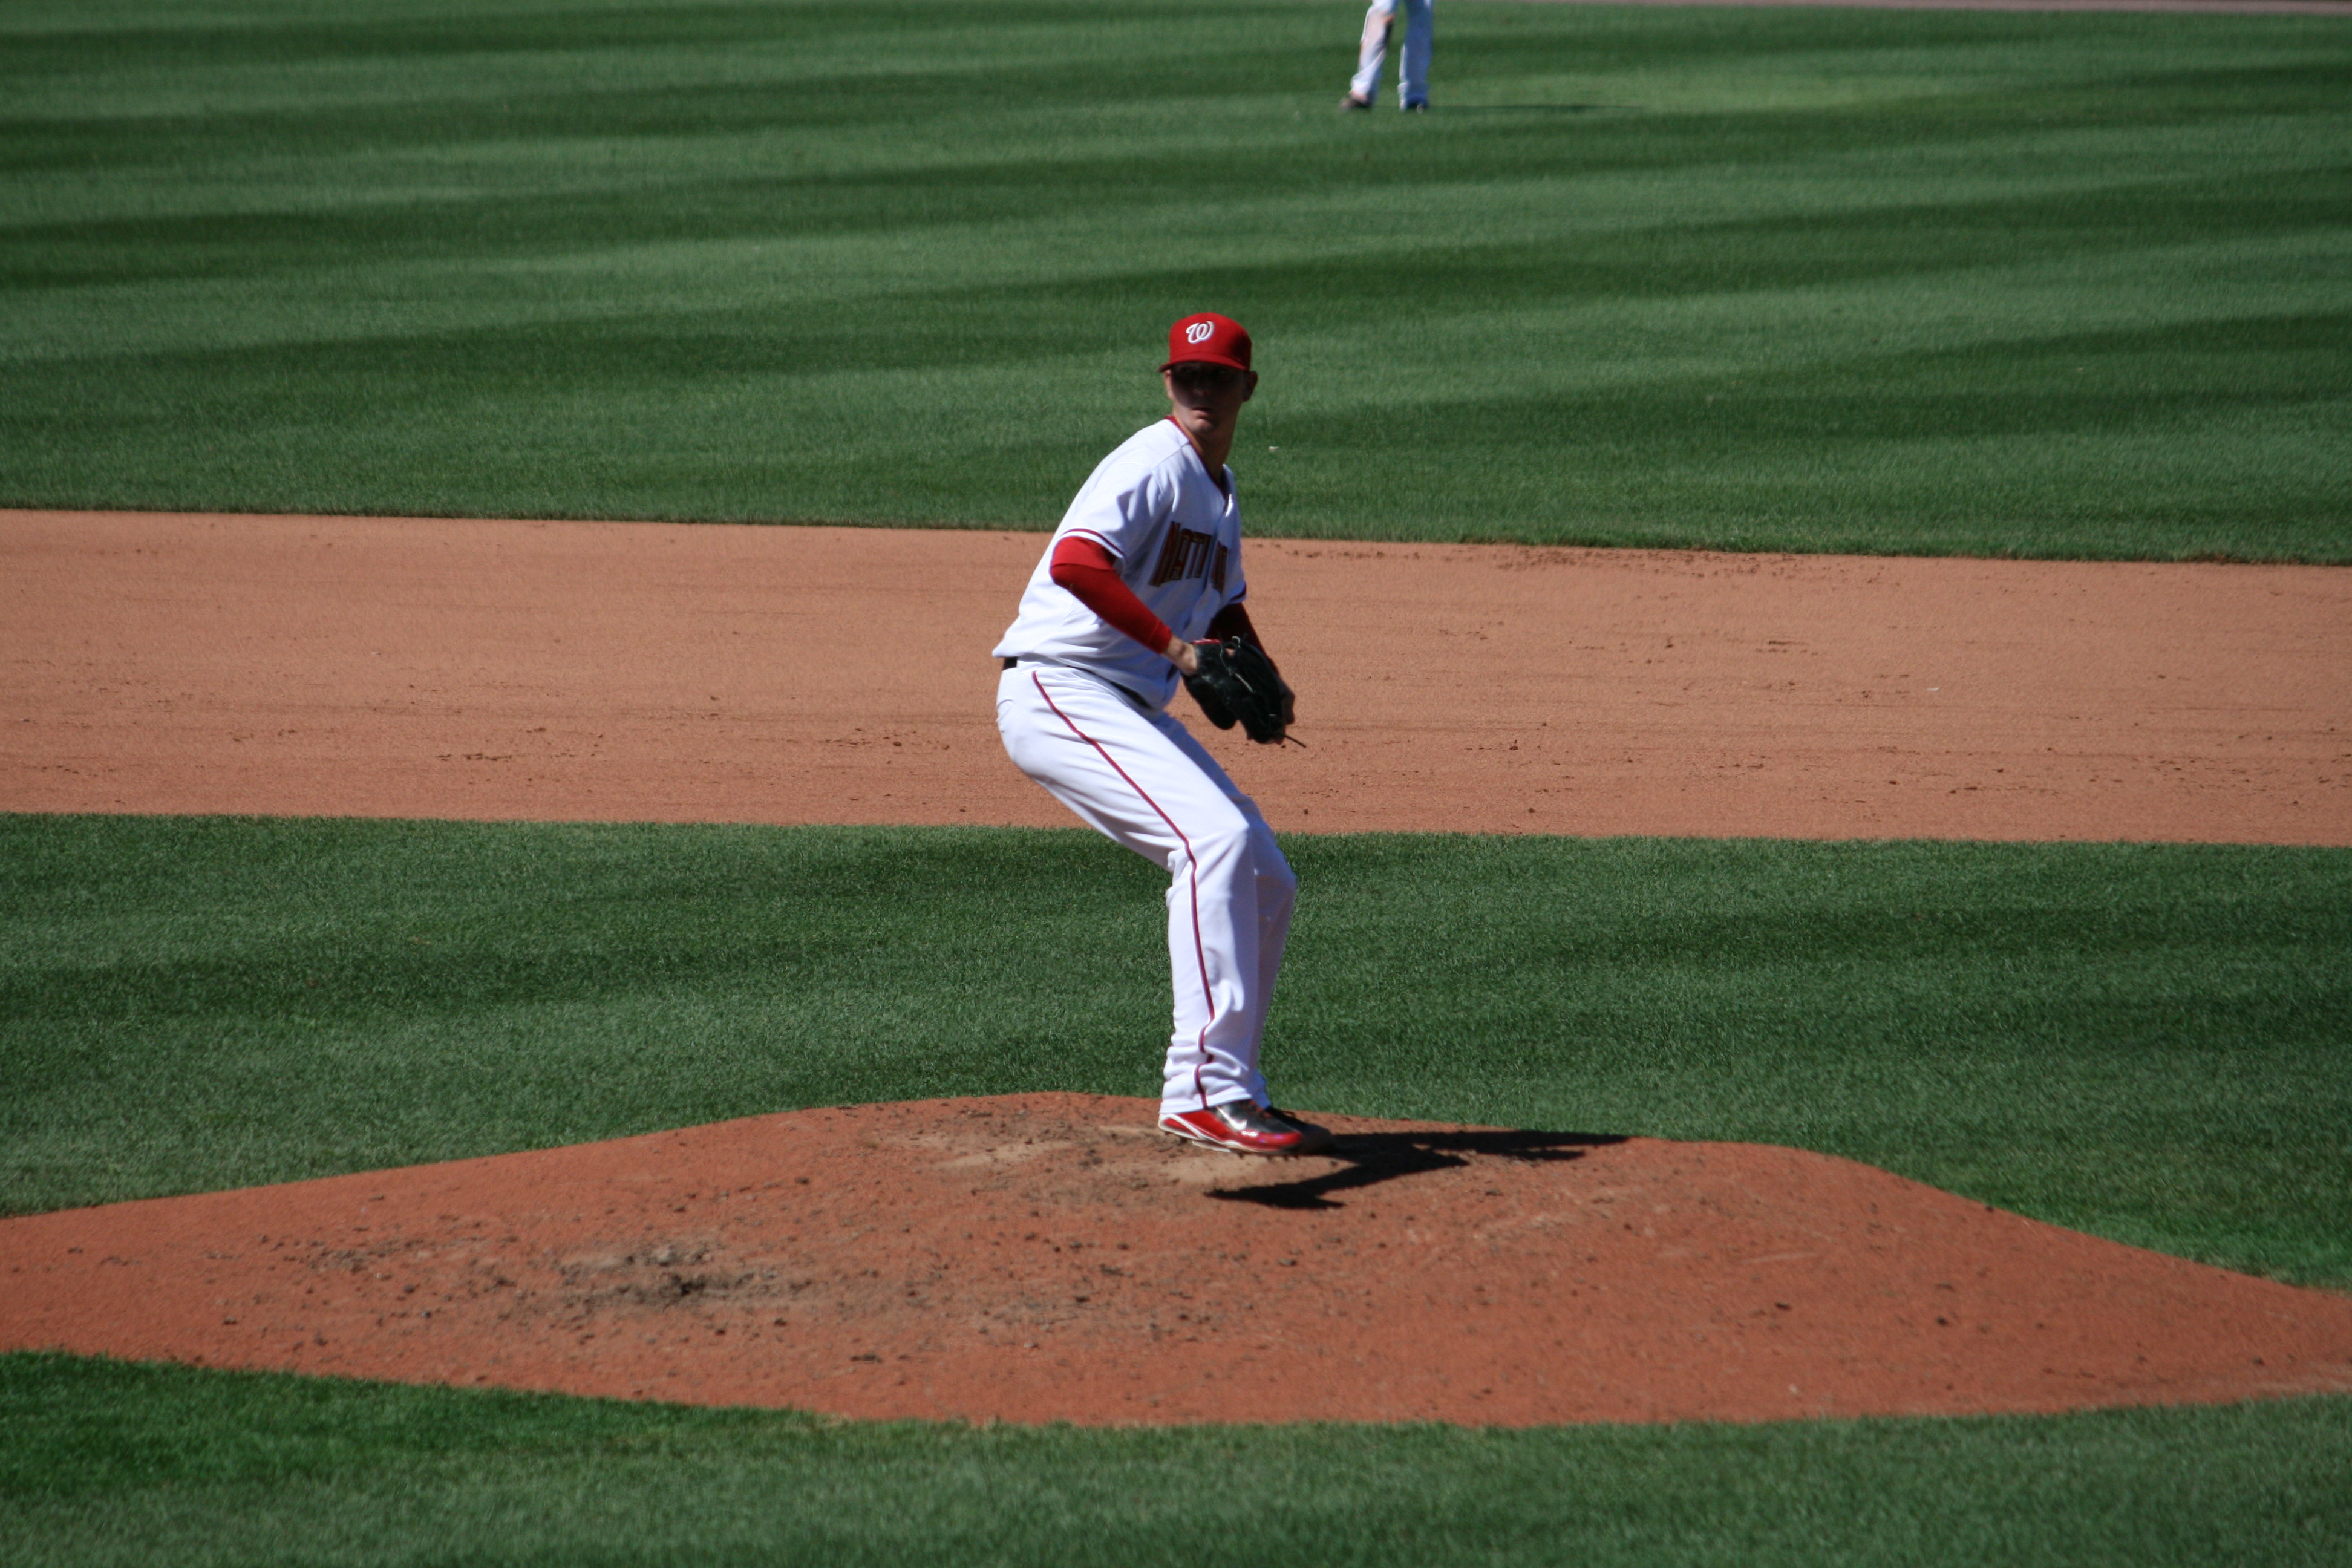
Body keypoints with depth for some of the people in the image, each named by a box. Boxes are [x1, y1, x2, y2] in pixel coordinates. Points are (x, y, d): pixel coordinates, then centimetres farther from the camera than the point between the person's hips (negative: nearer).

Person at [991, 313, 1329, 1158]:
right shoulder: (1155, 464, -13)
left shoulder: (1220, 491, 18)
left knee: (1266, 882, 9)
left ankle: (1229, 1092, 17)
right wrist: (1178, 648, -31)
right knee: (1216, 835, -27)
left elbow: (1223, 608, 31)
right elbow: (1076, 562, -29)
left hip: (1132, 713, 10)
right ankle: (1205, 1087, -32)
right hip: (1058, 694, -10)